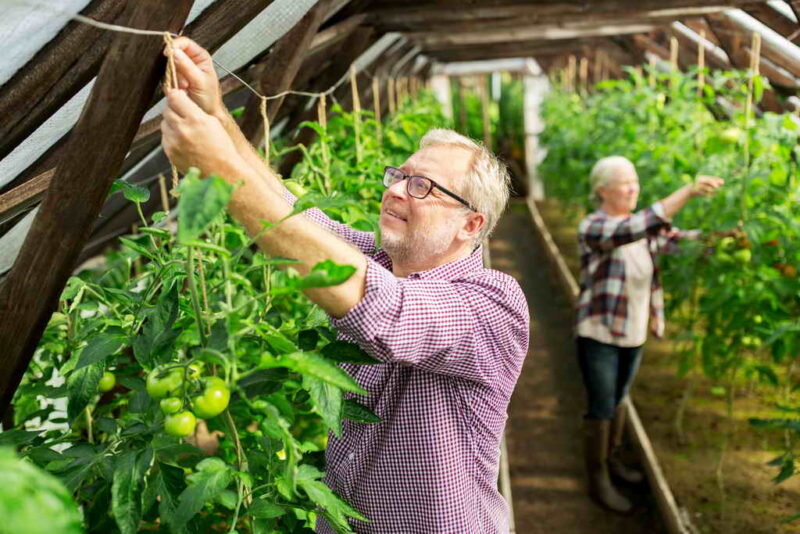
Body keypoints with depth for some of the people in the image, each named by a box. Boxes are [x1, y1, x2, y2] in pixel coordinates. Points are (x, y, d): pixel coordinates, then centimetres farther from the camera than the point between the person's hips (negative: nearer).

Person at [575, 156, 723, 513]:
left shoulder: (642, 226, 4)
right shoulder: (592, 227, -19)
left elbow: (679, 240, -2)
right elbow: (634, 229, -35)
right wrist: (688, 191, -41)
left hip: (633, 333, 7)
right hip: (599, 334, -7)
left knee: (618, 401, 21)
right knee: (601, 409, 3)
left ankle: (611, 460, 40)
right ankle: (598, 481, 18)